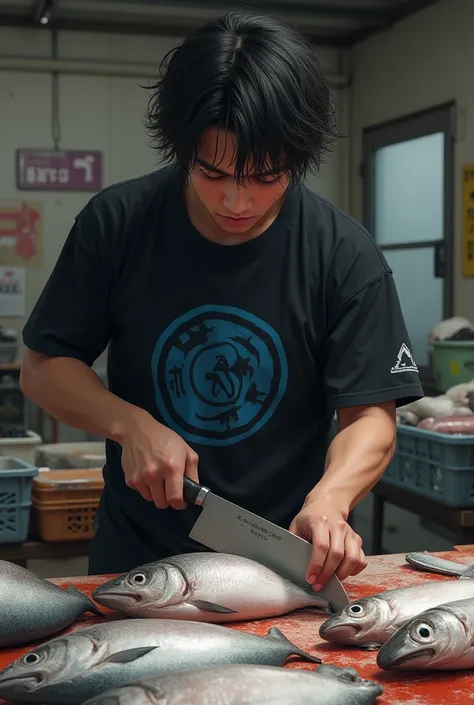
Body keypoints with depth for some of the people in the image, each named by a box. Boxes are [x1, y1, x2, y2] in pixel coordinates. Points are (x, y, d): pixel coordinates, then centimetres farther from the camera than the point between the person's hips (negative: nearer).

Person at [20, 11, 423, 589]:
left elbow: (371, 417, -10)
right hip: (137, 556, 1)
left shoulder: (345, 256, -11)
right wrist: (132, 425, -20)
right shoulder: (116, 223, -9)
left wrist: (329, 500, -29)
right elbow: (43, 367, -2)